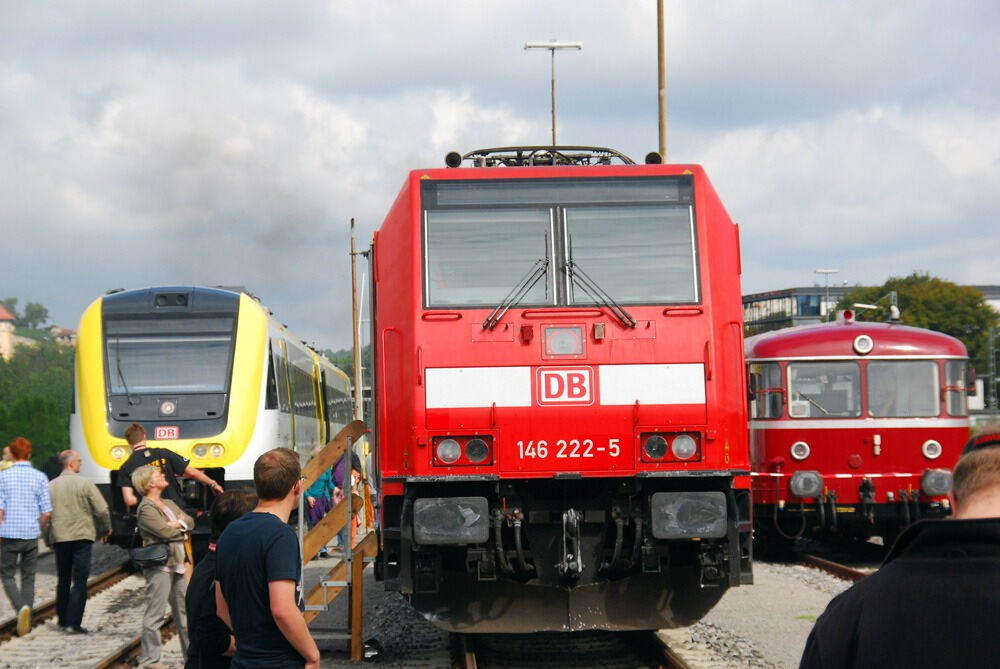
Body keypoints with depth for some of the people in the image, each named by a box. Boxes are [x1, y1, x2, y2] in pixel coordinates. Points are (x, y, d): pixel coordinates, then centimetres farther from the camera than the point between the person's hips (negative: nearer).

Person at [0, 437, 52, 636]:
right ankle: (26, 620, 12)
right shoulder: (40, 477, -1)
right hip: (31, 535, 2)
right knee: (28, 577, 13)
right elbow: (46, 512, -2)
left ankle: (21, 606, -16)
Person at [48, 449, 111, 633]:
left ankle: (62, 619, 23)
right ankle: (74, 622, -11)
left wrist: (49, 540, 15)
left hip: (59, 538, 4)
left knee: (63, 580, 17)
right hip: (82, 536, -4)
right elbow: (101, 509, -10)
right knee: (80, 581, -3)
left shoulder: (51, 486, 2)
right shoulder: (85, 484, -8)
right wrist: (106, 528, 9)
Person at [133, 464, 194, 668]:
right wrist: (182, 526, -1)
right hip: (159, 566, -9)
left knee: (184, 611, 15)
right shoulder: (146, 509, -12)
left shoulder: (169, 504, 17)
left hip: (177, 565, 9)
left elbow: (190, 521, 10)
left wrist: (177, 524, -10)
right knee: (155, 615, -4)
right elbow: (166, 531, -20)